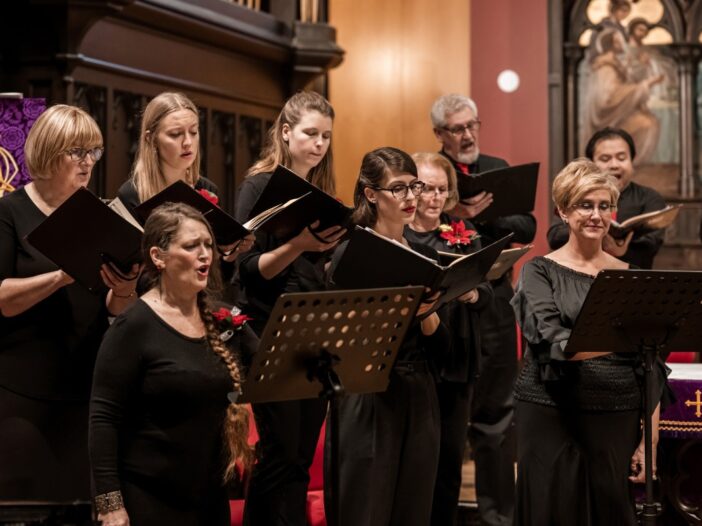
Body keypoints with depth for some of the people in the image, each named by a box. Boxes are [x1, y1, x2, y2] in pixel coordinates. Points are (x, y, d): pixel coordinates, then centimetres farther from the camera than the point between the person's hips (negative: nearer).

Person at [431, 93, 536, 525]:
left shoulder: (498, 170, 10)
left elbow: (527, 228, -1)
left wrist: (483, 215, -15)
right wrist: (451, 215, -26)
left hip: (494, 308, 3)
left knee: (496, 416, 9)